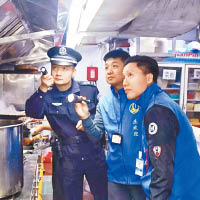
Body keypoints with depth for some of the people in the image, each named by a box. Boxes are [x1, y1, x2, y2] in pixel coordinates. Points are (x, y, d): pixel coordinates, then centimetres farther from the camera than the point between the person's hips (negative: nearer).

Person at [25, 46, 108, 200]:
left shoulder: (90, 91, -3)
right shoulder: (47, 96, -3)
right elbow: (33, 112, -21)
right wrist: (43, 90, -35)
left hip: (94, 154, 0)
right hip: (66, 158, 0)